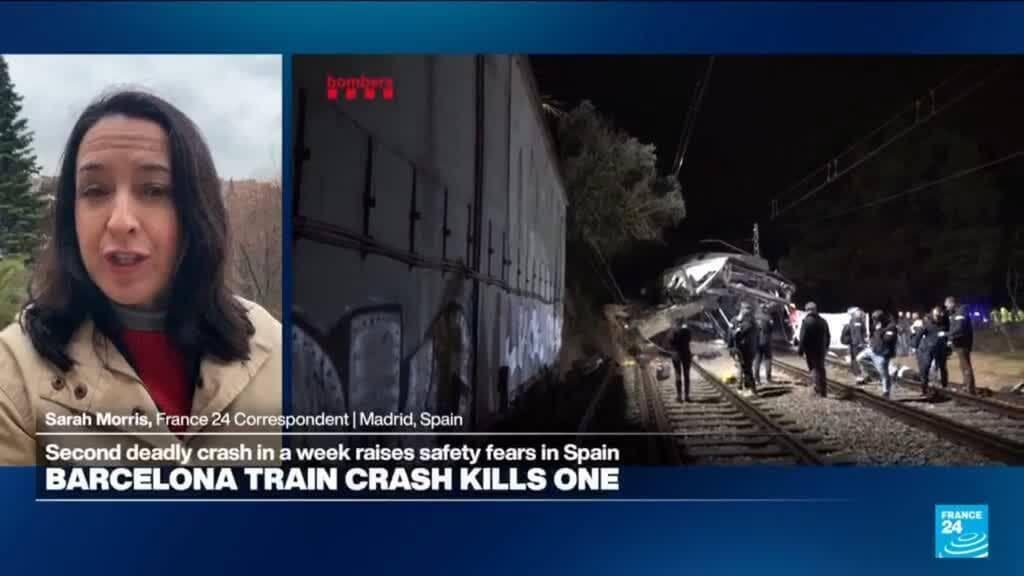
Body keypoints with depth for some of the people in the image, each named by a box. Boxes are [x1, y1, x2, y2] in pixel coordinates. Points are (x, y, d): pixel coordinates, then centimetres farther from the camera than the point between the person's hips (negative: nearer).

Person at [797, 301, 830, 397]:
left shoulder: (806, 321, -13)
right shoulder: (823, 321, 8)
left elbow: (803, 337, -17)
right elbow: (828, 336, 14)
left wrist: (801, 350, -11)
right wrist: (825, 347, 24)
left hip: (811, 350, -6)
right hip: (821, 349, 6)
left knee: (814, 369, 1)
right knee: (821, 368, 16)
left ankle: (820, 390, -3)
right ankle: (822, 389, 22)